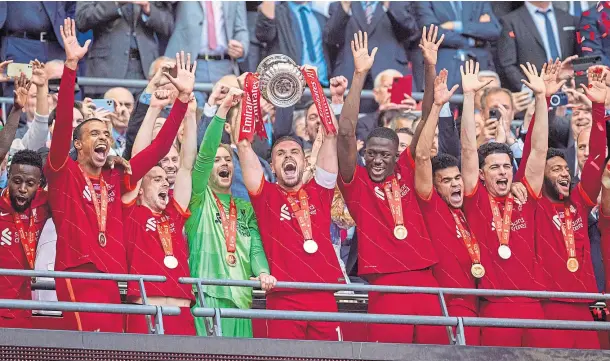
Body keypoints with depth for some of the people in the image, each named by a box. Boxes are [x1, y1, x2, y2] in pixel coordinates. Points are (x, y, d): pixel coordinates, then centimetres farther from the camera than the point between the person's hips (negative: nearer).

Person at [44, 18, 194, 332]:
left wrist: (183, 98, 15)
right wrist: (71, 65, -17)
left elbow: (158, 148, 20)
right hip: (76, 278, -6)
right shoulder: (63, 174, 6)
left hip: (110, 284, 6)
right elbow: (62, 124, -8)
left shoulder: (115, 180, 19)